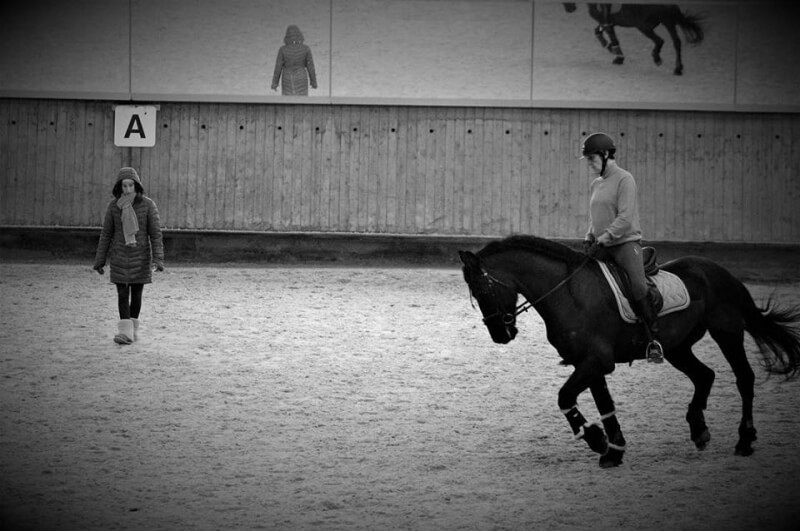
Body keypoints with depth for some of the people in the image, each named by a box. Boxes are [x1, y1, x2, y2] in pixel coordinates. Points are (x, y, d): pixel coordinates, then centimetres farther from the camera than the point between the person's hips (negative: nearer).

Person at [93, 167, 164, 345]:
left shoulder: (148, 205, -9)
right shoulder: (113, 206, -4)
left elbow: (155, 233, -9)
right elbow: (106, 234, 2)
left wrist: (158, 259, -17)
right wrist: (99, 261, 4)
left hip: (141, 256, -1)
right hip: (119, 256, 1)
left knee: (136, 293, 7)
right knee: (122, 294, -7)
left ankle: (132, 328, 25)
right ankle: (125, 332, -12)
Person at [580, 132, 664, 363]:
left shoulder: (624, 179, -7)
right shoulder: (595, 185, 16)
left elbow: (625, 218, -16)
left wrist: (602, 240, -21)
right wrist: (589, 239, 6)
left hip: (626, 242, -8)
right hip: (602, 248, 8)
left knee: (639, 288, -24)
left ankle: (654, 339, -15)